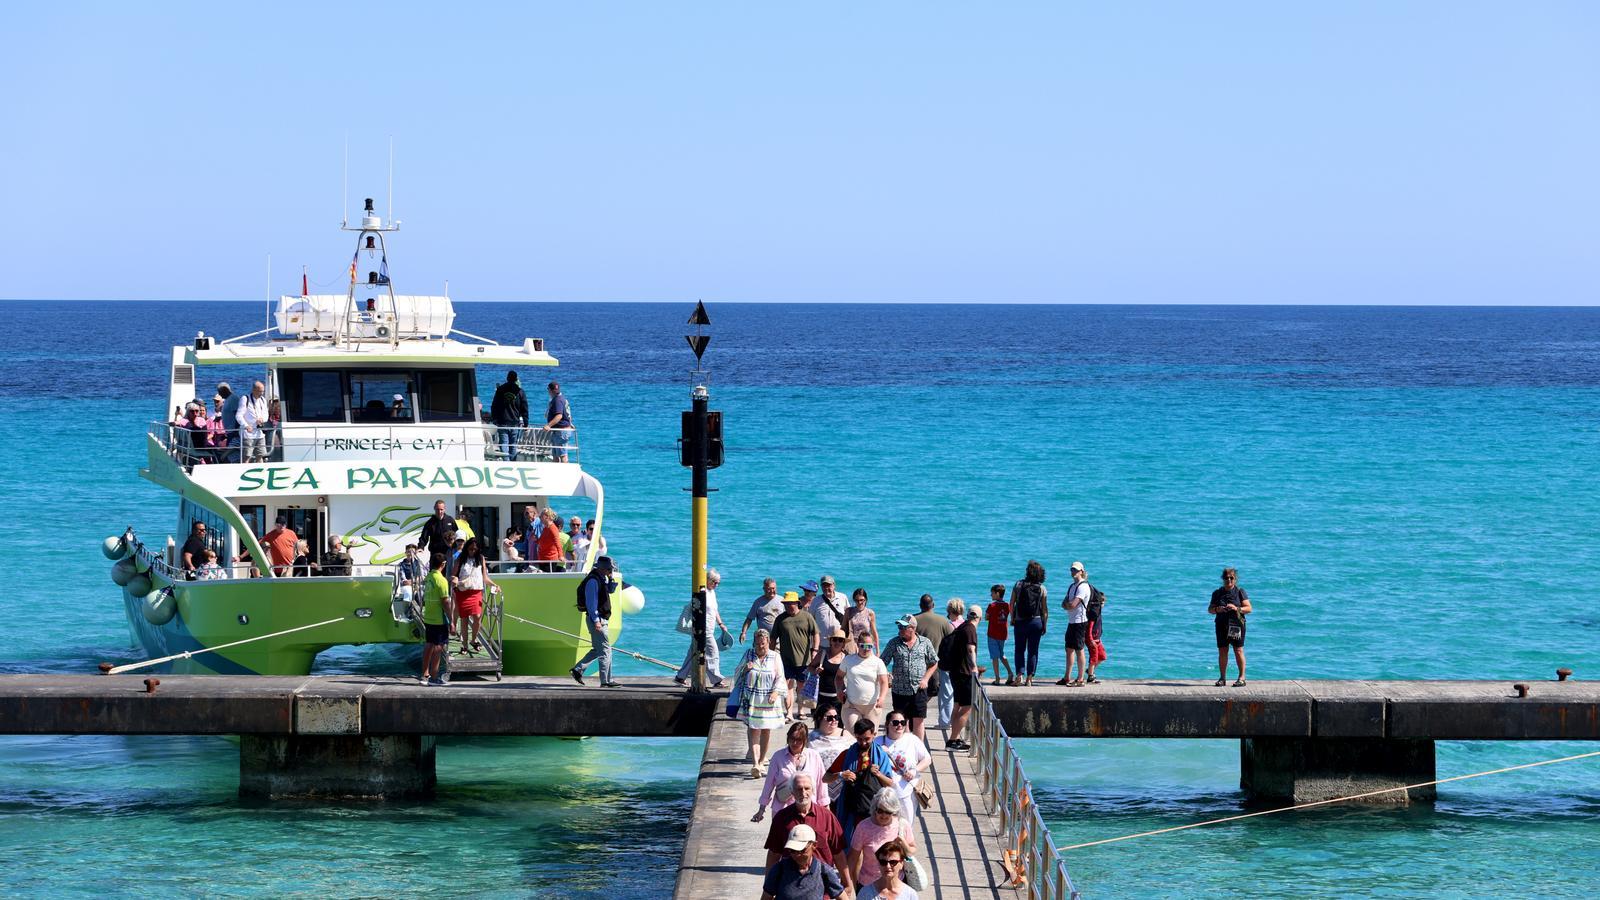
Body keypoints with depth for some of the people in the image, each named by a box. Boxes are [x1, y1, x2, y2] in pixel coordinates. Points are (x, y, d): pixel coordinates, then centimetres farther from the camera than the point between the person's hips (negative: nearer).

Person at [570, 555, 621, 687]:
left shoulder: (601, 578, 13)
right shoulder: (593, 580, -16)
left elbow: (609, 590, 29)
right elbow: (591, 602, -21)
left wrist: (611, 579, 11)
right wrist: (596, 620, -24)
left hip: (601, 619, 10)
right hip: (596, 619, -10)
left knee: (598, 650, 17)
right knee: (605, 649, -8)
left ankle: (577, 670, 21)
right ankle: (606, 681, -6)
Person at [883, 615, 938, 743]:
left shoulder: (924, 643, 3)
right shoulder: (894, 643, 2)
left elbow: (934, 664, 11)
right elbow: (882, 663, 4)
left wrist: (926, 679, -2)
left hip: (919, 690, 0)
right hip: (899, 690, 0)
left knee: (918, 721, -1)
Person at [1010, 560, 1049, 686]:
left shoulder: (1018, 585, -4)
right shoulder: (1042, 589, -3)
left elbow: (1012, 604, -3)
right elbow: (1045, 609, -2)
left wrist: (1012, 619, 9)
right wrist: (1045, 625, 6)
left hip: (1020, 622, -1)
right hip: (1036, 622, 1)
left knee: (1019, 650, 9)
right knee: (1033, 651, 7)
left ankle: (1020, 675, -6)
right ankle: (1029, 678, 4)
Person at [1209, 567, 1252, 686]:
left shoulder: (1240, 592, 3)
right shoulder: (1217, 593, 11)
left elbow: (1248, 608, -1)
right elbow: (1210, 609, 12)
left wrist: (1237, 608, -18)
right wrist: (1217, 609, -10)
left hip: (1236, 625, -3)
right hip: (1222, 626, 3)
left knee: (1238, 650, -6)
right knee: (1222, 651, 2)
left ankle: (1242, 678, -3)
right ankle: (1222, 677, 8)